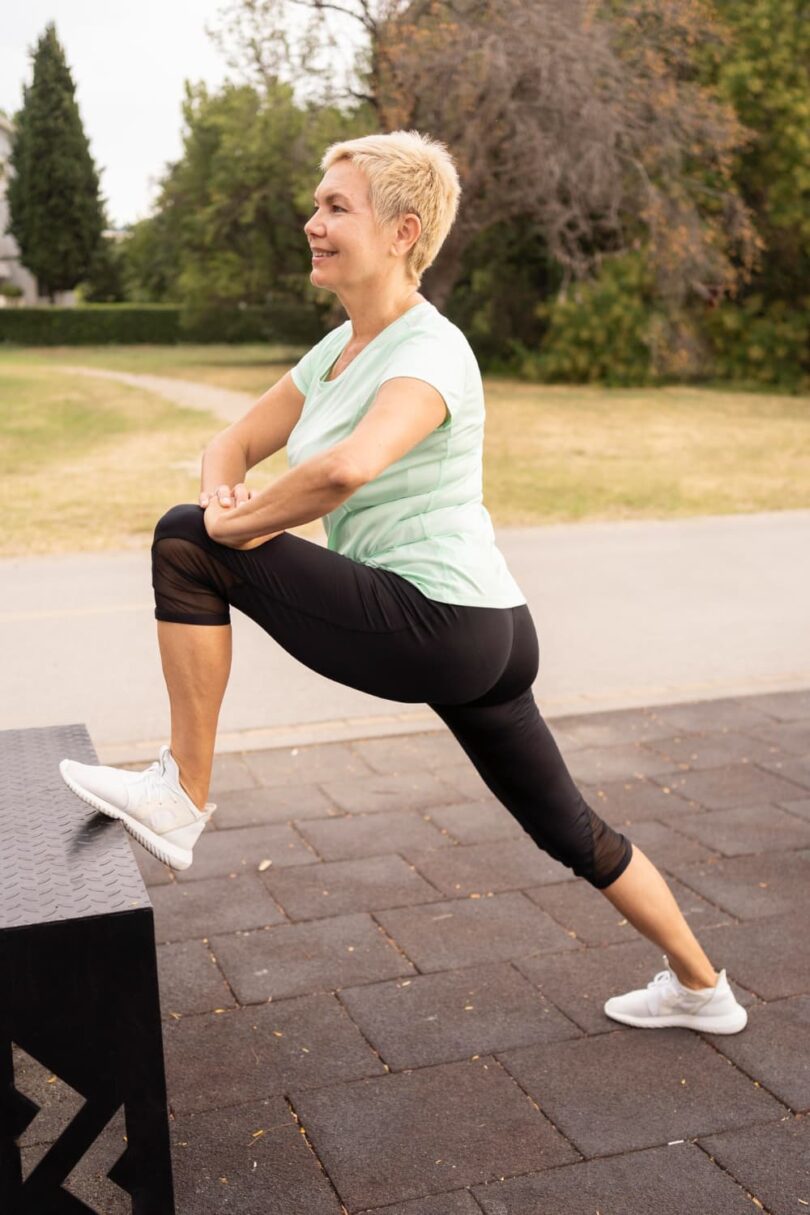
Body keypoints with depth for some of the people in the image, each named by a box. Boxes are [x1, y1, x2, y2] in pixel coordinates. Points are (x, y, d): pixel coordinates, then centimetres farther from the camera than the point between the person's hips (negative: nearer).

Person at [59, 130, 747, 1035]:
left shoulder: (430, 351, -15)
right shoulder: (339, 347, 13)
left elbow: (347, 467, -36)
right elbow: (235, 443, 17)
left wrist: (235, 525, -20)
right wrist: (225, 490, -7)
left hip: (437, 628, -10)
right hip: (488, 636, 10)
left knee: (185, 543, -9)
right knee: (570, 832, 22)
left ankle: (180, 795, -1)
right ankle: (701, 990, 39)